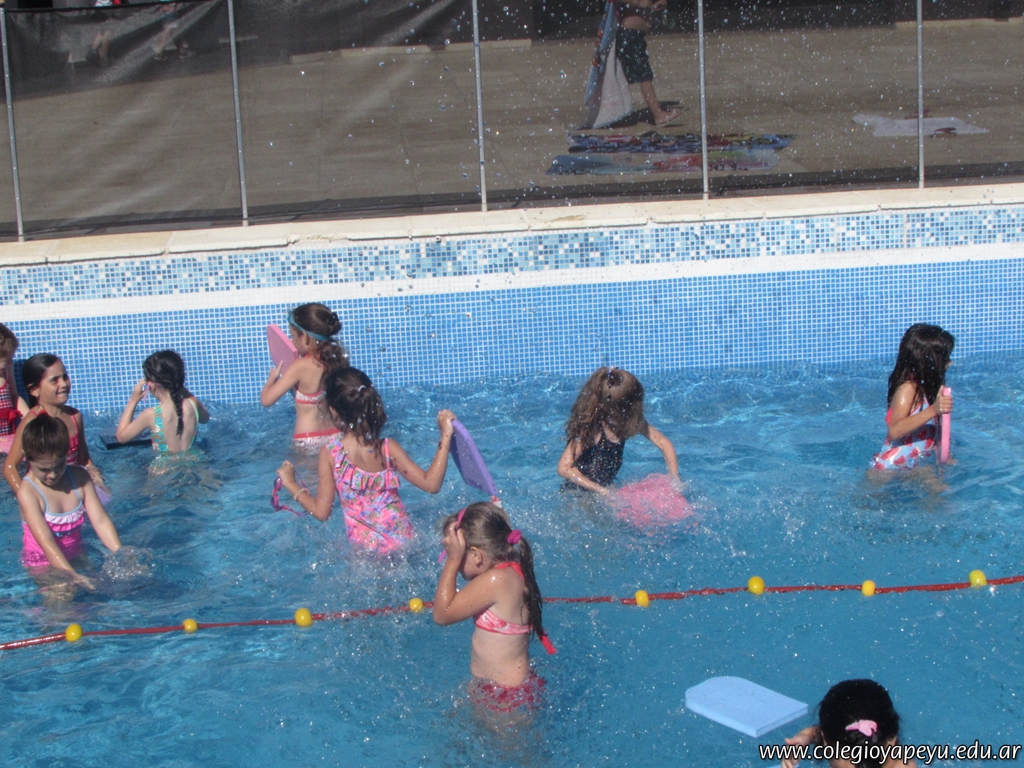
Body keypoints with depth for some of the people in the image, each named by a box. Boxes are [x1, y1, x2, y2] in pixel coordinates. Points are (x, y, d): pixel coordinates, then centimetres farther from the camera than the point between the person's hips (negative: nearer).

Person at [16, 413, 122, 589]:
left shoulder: (80, 478, -2)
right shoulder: (28, 491, -18)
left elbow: (101, 521, -5)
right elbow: (45, 540, -26)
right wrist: (73, 576, -36)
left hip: (76, 558, 5)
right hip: (42, 564, -5)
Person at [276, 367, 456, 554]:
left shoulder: (330, 453, -7)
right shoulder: (387, 447, -5)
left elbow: (321, 511, -4)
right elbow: (431, 484, -6)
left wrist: (290, 483, 10)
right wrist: (446, 436, -2)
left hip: (362, 547, -1)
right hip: (401, 542, 1)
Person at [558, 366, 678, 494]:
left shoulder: (631, 423, -7)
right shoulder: (591, 430, -26)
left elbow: (663, 443, 2)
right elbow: (564, 468, -28)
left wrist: (674, 478, -9)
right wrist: (601, 491, -29)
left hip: (607, 489, 5)